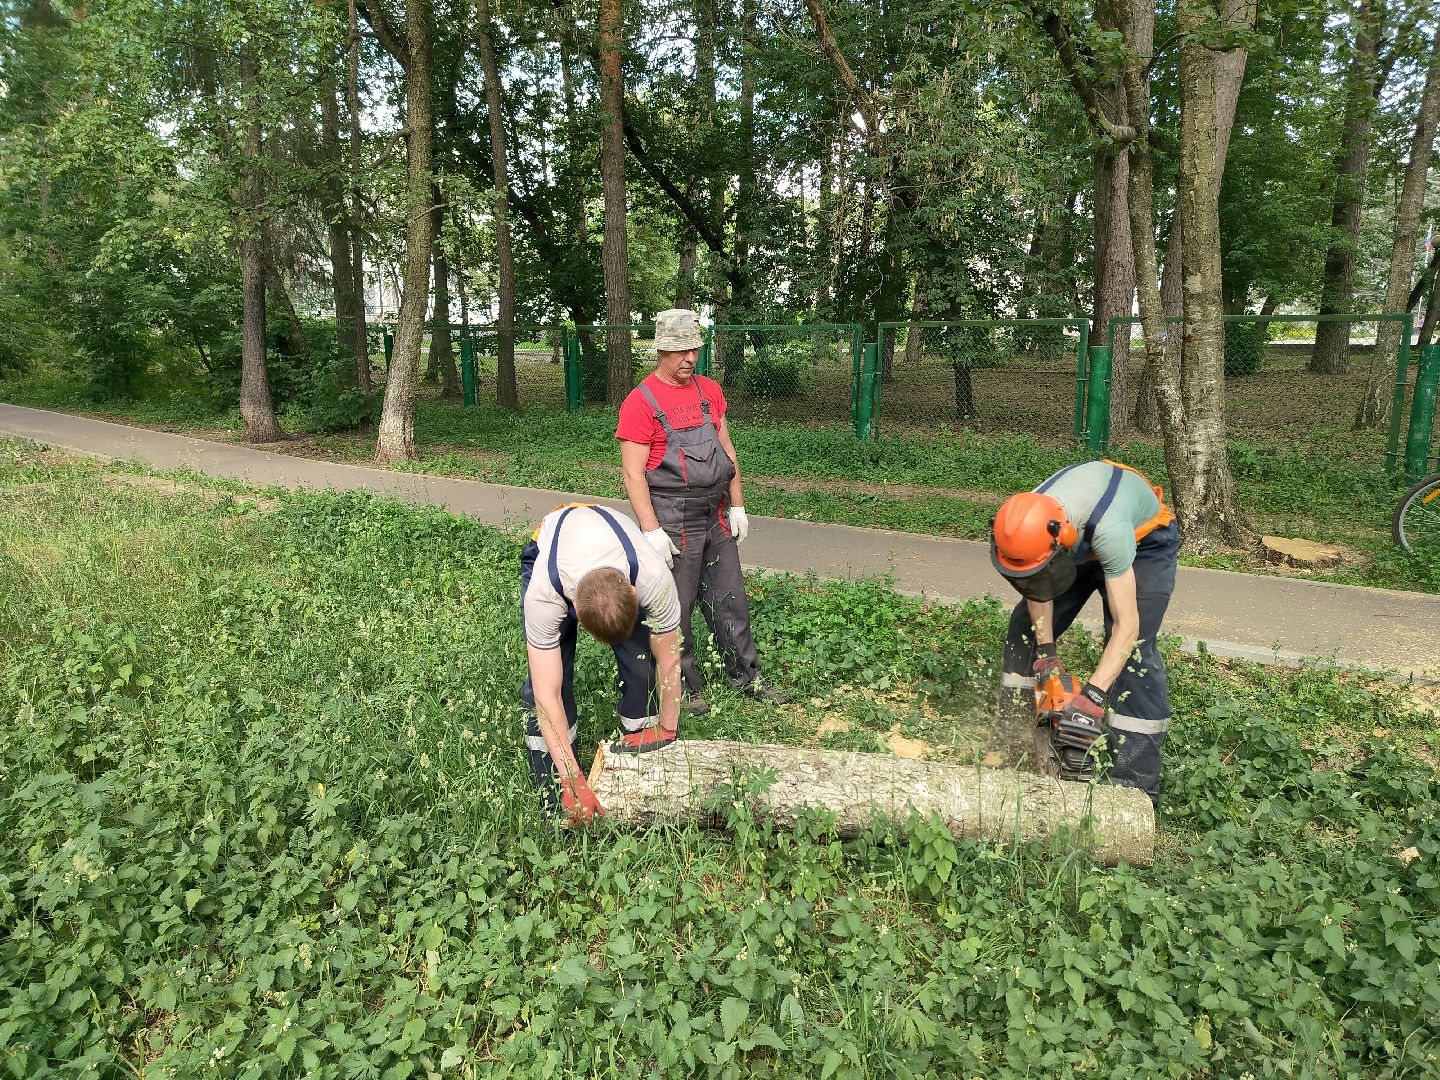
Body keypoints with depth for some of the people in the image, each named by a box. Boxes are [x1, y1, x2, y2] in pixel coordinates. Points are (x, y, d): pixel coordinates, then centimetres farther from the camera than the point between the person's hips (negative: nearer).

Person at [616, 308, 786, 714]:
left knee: (730, 600, 15)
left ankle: (744, 676, 29)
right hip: (672, 524, -6)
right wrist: (652, 531, -18)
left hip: (716, 517, 6)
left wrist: (737, 506, 9)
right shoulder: (641, 402, -11)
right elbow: (633, 473, -14)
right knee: (675, 610, 5)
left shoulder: (710, 391, 9)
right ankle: (686, 687, 22)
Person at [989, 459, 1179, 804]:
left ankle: (1138, 782, -15)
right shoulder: (1027, 520, -31)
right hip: (1081, 544, 5)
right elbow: (1038, 588, -13)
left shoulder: (1108, 529, -46)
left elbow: (1126, 626, -42)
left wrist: (1093, 696, -47)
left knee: (1131, 650, -19)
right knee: (1026, 625, 0)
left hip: (1145, 542, -5)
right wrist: (1046, 652, -16)